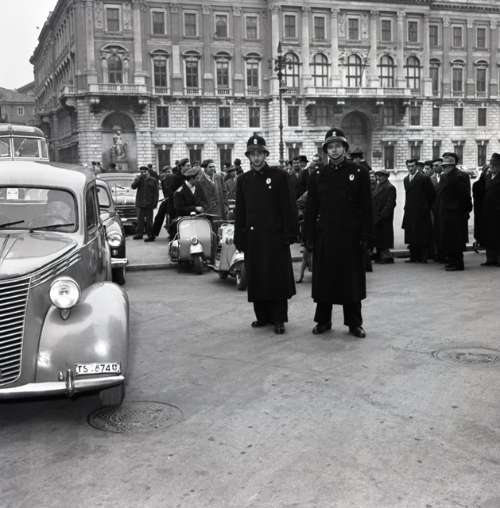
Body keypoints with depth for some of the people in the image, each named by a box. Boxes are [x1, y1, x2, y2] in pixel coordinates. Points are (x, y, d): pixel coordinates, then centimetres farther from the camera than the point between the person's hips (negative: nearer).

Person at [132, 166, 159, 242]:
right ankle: (139, 234, 17)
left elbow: (156, 192, 2)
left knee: (148, 220, -2)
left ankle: (151, 236, 1)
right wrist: (138, 179, -14)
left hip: (148, 204, -3)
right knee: (140, 219, 8)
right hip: (140, 203, 3)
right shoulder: (139, 179, 9)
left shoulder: (153, 180, 3)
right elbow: (133, 186, -5)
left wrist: (155, 202, -5)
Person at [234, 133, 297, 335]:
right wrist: (239, 238, 6)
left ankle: (279, 319, 8)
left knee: (278, 278, 0)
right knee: (256, 278, 8)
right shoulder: (243, 180, 10)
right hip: (252, 237, 4)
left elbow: (287, 207, -3)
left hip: (275, 236, -3)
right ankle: (262, 316, 21)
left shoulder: (279, 176, -1)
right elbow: (239, 212, 11)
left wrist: (289, 234, -9)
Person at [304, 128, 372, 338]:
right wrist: (309, 237, 1)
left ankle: (354, 323, 16)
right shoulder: (317, 175, 6)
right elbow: (311, 208, 6)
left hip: (351, 237, -1)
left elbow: (366, 208, -1)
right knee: (324, 279, 7)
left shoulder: (359, 173, 1)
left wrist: (365, 236, -6)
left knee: (352, 280, 5)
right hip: (324, 236, 2)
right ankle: (323, 320, 20)